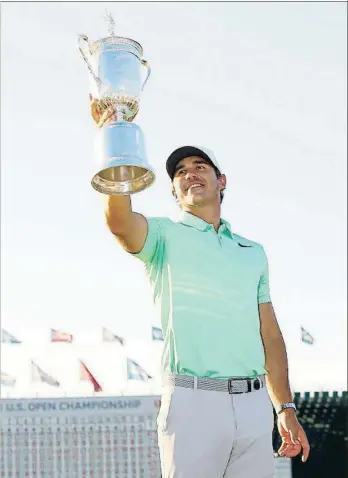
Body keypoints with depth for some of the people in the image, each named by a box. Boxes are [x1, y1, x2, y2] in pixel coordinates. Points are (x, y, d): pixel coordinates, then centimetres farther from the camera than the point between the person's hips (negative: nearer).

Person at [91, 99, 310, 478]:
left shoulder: (253, 252, 21)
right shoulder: (165, 235, 7)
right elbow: (119, 221, -18)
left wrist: (286, 408, 14)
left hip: (254, 404, 4)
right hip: (192, 402, -4)